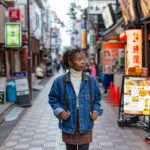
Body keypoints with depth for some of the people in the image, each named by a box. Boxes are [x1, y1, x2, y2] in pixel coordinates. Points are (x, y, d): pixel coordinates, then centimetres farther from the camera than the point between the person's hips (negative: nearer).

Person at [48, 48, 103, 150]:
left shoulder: (92, 81, -3)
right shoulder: (60, 81, -9)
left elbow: (97, 99, 11)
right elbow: (53, 98, 4)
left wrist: (96, 111, -4)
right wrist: (59, 111, -11)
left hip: (85, 126, 1)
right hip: (68, 126, 0)